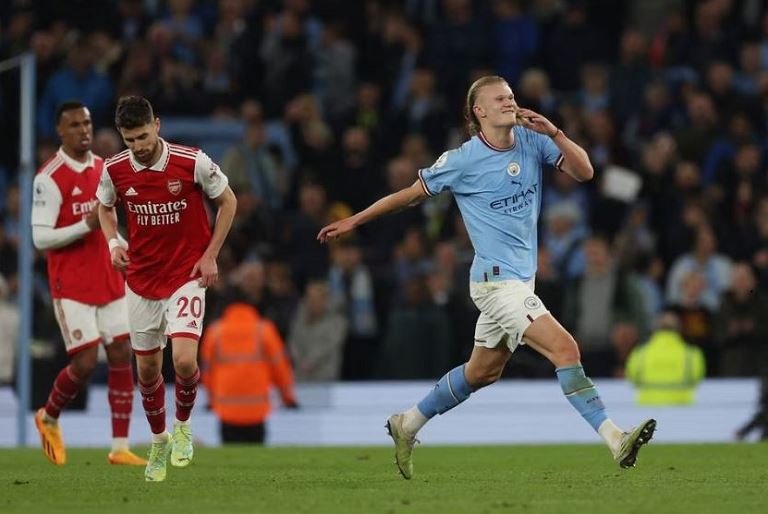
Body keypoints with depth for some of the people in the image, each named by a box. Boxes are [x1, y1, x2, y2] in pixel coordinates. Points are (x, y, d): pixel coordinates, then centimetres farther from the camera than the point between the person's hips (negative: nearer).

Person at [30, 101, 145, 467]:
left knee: (122, 355, 0)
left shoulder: (104, 168, 10)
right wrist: (86, 225, -24)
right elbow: (40, 238, -15)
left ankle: (120, 448, 3)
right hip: (72, 286, -6)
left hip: (109, 282, 6)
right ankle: (48, 418, 20)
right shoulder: (49, 178, -11)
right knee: (85, 363, -9)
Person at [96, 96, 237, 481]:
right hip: (141, 280, 3)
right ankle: (159, 440, 32)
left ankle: (183, 424, 10)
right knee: (147, 368, 9)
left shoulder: (192, 162, -16)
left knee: (184, 360, -19)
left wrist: (210, 256, -6)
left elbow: (227, 201, -1)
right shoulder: (114, 170, -7)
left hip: (186, 276, -3)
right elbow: (105, 207, 15)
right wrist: (113, 242, -5)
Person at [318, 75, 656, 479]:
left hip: (520, 278, 7)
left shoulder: (532, 140, 4)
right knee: (564, 348, -19)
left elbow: (583, 171, -2)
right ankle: (615, 440, -23)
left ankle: (407, 424, 36)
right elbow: (410, 194, 3)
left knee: (482, 372, 18)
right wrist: (354, 221, 9)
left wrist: (555, 133, -17)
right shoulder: (462, 160, -9)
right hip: (496, 279, -7)